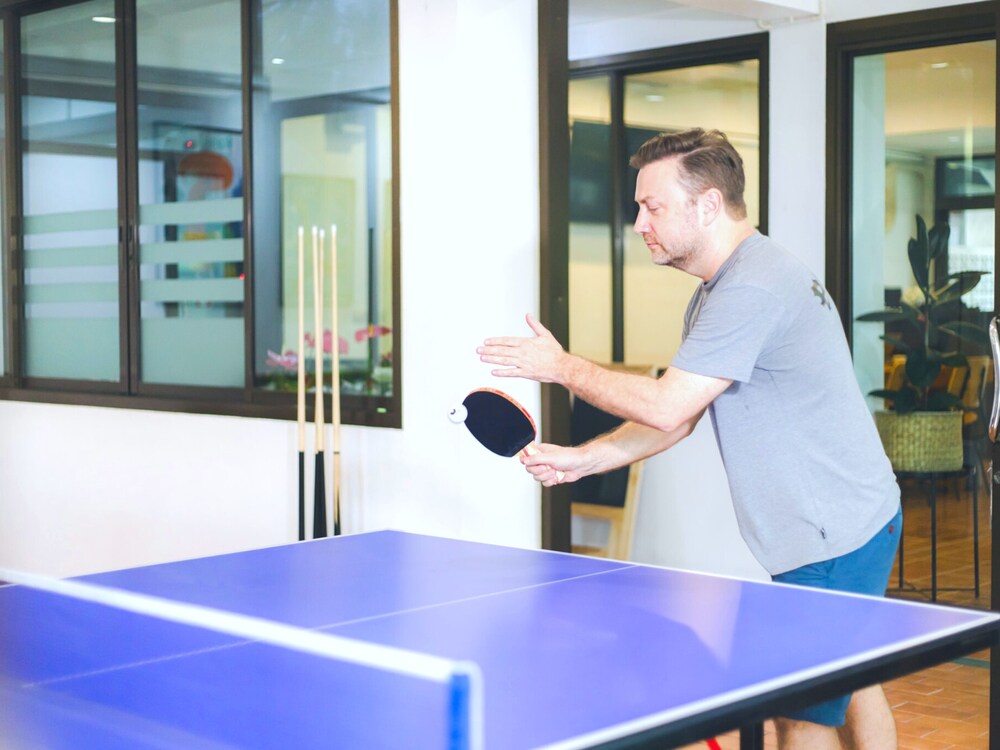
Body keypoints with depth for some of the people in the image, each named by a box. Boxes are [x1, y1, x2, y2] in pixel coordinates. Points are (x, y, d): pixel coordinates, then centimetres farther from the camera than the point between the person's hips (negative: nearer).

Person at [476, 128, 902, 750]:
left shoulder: (753, 288, -23)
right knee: (851, 686, 22)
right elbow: (677, 419, 13)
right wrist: (581, 460, 4)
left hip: (835, 540, -11)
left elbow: (666, 407, -26)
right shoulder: (716, 293, 13)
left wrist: (563, 367, -14)